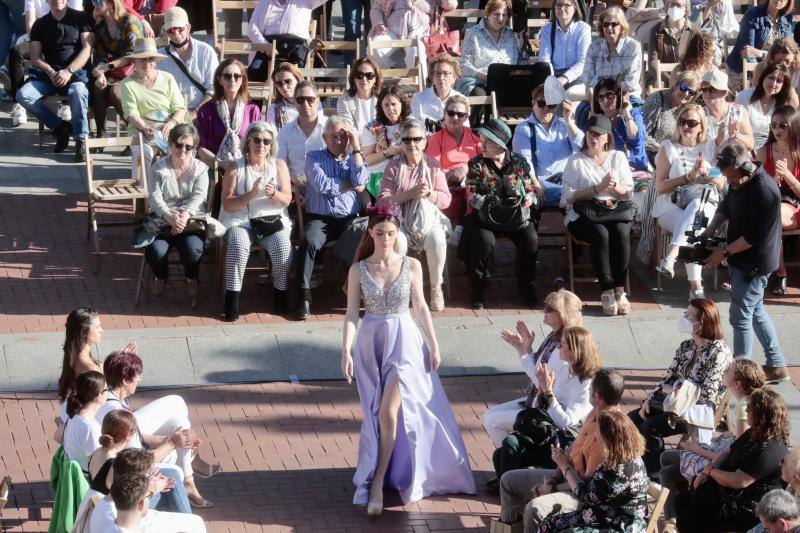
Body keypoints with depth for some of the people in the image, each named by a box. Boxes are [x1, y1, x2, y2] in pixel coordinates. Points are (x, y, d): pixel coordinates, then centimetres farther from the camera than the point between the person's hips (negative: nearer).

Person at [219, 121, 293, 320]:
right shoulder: (235, 168, 4)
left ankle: (280, 294, -12)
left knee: (283, 247, -30)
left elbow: (287, 200, 4)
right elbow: (227, 205, -4)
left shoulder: (279, 166, 11)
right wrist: (251, 194, -19)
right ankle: (232, 299, -29)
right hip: (240, 221, -1)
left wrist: (273, 194, -19)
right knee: (238, 247, -34)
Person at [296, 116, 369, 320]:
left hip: (349, 219, 2)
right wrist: (350, 185, 2)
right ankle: (303, 297, -28)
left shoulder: (353, 158, 17)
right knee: (309, 242, -33)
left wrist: (356, 147, -2)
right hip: (320, 218, -2)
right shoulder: (314, 158, 10)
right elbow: (323, 185, -8)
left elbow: (360, 180, -5)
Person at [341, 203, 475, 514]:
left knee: (389, 412, -12)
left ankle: (378, 482, -4)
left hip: (404, 342, -1)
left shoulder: (411, 266, -3)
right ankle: (385, 474, 21)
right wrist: (346, 351, -14)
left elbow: (420, 307, 5)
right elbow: (352, 313, -4)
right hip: (371, 345, 1)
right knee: (378, 415, 6)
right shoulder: (359, 270, -3)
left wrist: (434, 345, 6)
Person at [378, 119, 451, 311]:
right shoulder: (394, 167, 6)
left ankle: (436, 287, -13)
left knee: (437, 239, -33)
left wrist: (429, 193, -16)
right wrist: (409, 195, -17)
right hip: (400, 220, -1)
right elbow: (383, 200, -4)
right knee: (398, 241, -35)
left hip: (428, 218, 1)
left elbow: (446, 199, 5)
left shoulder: (433, 165, 9)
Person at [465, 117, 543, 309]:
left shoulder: (519, 162, 6)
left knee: (531, 240, -26)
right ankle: (478, 289, -14)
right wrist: (484, 200, -24)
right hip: (487, 218, -1)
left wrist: (530, 197, -12)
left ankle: (526, 285, -4)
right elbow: (471, 196, -5)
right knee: (484, 241, -32)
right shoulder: (476, 164, 3)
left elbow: (535, 189, 11)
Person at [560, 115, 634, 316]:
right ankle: (607, 291, -33)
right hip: (583, 214, -2)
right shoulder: (576, 161, 9)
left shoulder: (618, 157, 17)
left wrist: (615, 187, -11)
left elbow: (629, 193, 11)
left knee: (621, 232, -33)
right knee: (600, 234, -35)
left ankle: (620, 290, -31)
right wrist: (598, 188, -12)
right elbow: (570, 196, -2)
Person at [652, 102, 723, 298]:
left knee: (695, 206, -39)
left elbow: (721, 185, 13)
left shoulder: (710, 148, 16)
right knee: (692, 229, -35)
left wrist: (706, 173, -8)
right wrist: (689, 177, -9)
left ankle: (670, 255, -48)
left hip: (705, 203, 1)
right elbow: (660, 186, 3)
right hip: (671, 206, -1)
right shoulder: (668, 149, 12)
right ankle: (696, 285, -39)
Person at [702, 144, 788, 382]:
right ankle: (777, 366, 28)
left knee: (741, 317, -3)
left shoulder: (765, 191, -27)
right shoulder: (740, 182, 3)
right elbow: (726, 205, 21)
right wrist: (711, 230, 5)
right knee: (756, 313, 18)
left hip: (754, 263, -10)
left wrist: (725, 252, -17)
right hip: (742, 262, 10)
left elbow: (753, 237, -25)